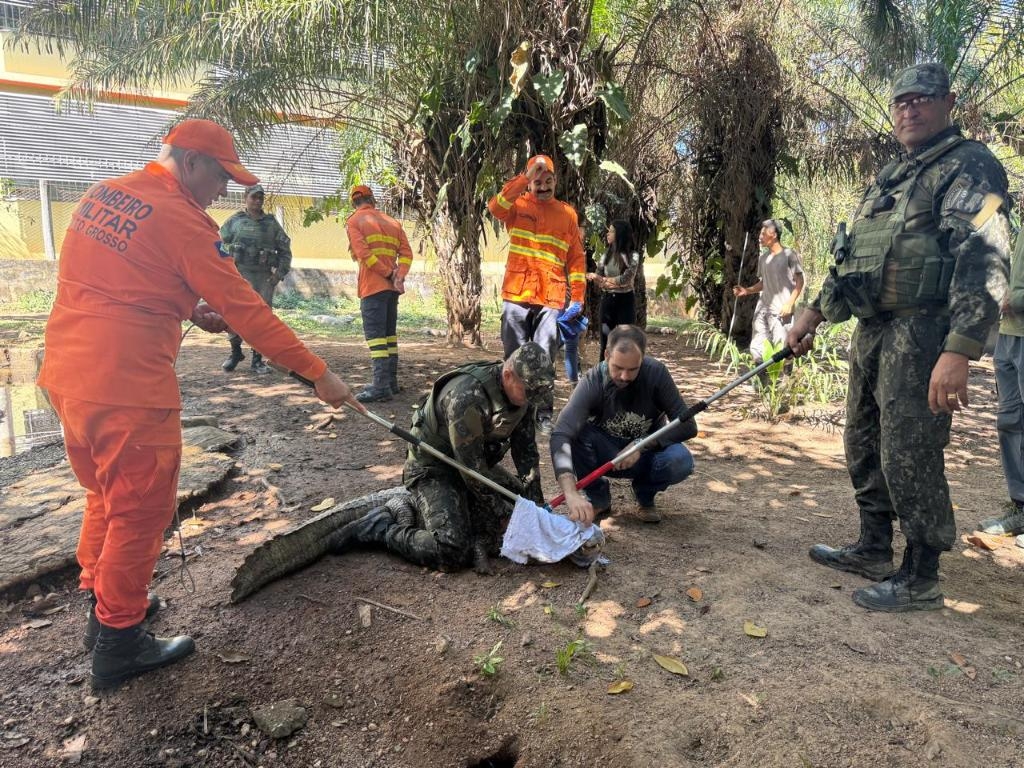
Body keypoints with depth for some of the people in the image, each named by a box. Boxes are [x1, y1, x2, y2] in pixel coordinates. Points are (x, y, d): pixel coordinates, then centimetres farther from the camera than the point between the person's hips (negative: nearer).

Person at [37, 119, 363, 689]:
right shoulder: (181, 219, -13)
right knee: (140, 512, 5)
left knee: (105, 496, 22)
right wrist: (319, 373, -12)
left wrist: (187, 308, 12)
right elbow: (246, 310, -16)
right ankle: (118, 642, 17)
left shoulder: (102, 194, 12)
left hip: (68, 374, 9)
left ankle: (104, 604, 37)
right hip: (128, 387, -9)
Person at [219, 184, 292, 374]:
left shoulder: (272, 223, 11)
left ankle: (258, 358, 9)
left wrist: (280, 273, 2)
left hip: (264, 277, 1)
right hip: (239, 273, -1)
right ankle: (235, 352, 15)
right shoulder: (235, 221, 8)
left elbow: (285, 250, 12)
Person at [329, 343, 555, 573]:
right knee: (453, 551, -21)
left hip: (476, 463, 8)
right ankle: (381, 525, -4)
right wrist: (504, 514, -18)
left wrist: (536, 502, -5)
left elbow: (526, 450, 1)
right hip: (432, 469, -8)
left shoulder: (523, 392, -9)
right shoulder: (466, 397, -34)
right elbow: (472, 468, -28)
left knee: (526, 502, 6)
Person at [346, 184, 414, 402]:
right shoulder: (392, 222, 17)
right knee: (389, 333, 14)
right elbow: (407, 253, 4)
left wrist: (389, 274, -11)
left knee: (375, 334, -10)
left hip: (372, 286, -6)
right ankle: (391, 381, 18)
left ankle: (381, 385, -17)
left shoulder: (353, 221, 1)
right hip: (391, 286, 6)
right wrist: (398, 276, -6)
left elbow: (364, 253, -14)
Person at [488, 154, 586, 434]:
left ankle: (544, 414, 10)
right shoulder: (518, 206, 8)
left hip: (551, 299, 1)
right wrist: (526, 178, -18)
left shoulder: (568, 213, 13)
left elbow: (577, 258, 11)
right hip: (516, 295, -1)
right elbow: (495, 206, -15)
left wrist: (577, 297, 5)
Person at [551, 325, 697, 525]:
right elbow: (560, 435, -39)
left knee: (681, 461, -31)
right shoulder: (593, 381, -26)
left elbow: (688, 425, -17)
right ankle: (598, 499, -5)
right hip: (606, 454, -1)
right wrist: (571, 493, -53)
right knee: (576, 430, -31)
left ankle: (645, 495, 4)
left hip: (647, 452, 1)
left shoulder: (656, 373, -21)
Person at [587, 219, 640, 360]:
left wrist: (603, 279, -7)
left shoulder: (632, 256, -5)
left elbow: (624, 279, -15)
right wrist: (615, 283, -15)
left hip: (625, 301, -4)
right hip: (607, 300, 4)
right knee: (605, 338, 2)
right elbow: (597, 280, 2)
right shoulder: (606, 255, 9)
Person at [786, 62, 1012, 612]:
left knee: (909, 459, -5)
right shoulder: (889, 178, 20)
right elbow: (850, 256, 25)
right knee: (864, 448, 16)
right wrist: (814, 313, 22)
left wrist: (958, 352, -29)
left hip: (921, 334, -9)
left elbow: (983, 262, -19)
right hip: (871, 331, 9)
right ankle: (874, 551, 31)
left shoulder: (969, 166, -7)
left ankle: (921, 580, 11)